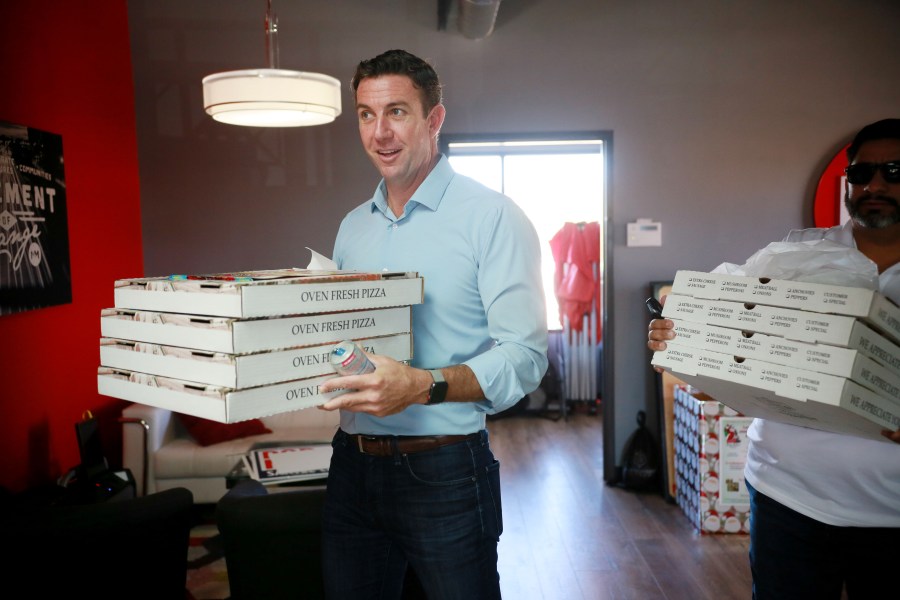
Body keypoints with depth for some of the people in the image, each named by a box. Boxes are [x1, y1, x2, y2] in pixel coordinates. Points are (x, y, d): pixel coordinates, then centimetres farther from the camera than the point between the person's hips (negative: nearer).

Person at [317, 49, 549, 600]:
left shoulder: (492, 216, -9)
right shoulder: (353, 227, 11)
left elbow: (525, 355, -16)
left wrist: (426, 385, -30)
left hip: (444, 471, -5)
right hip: (353, 466, 6)